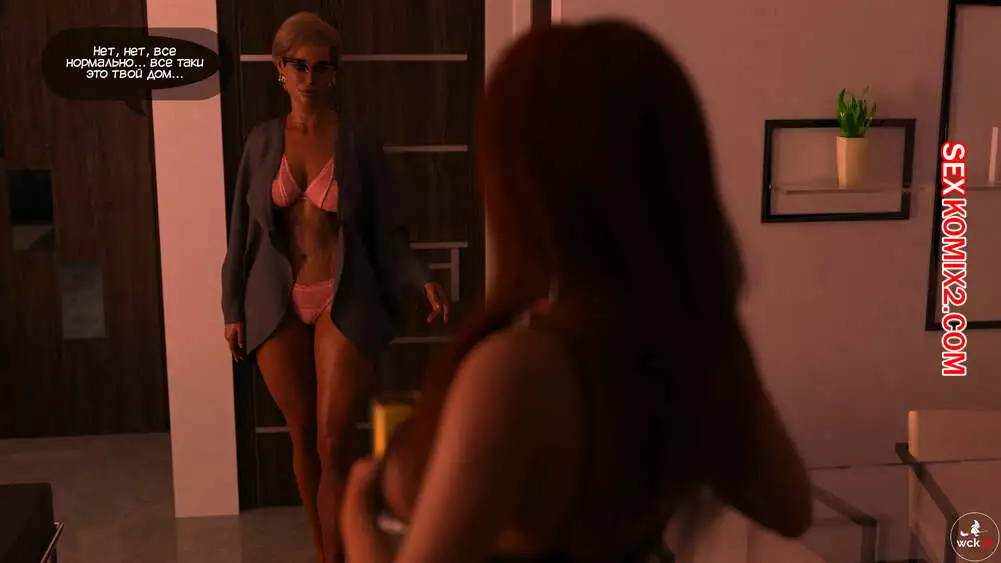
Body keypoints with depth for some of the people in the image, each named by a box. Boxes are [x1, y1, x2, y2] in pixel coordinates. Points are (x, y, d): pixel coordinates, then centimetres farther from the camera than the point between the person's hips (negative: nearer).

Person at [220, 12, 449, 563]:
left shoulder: (359, 143, -2)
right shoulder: (262, 141, 5)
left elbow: (388, 234, -3)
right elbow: (242, 229, 8)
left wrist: (423, 281, -20)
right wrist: (232, 308, 6)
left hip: (343, 303, -3)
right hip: (277, 305, 3)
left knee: (335, 446, -6)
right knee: (302, 435, 12)